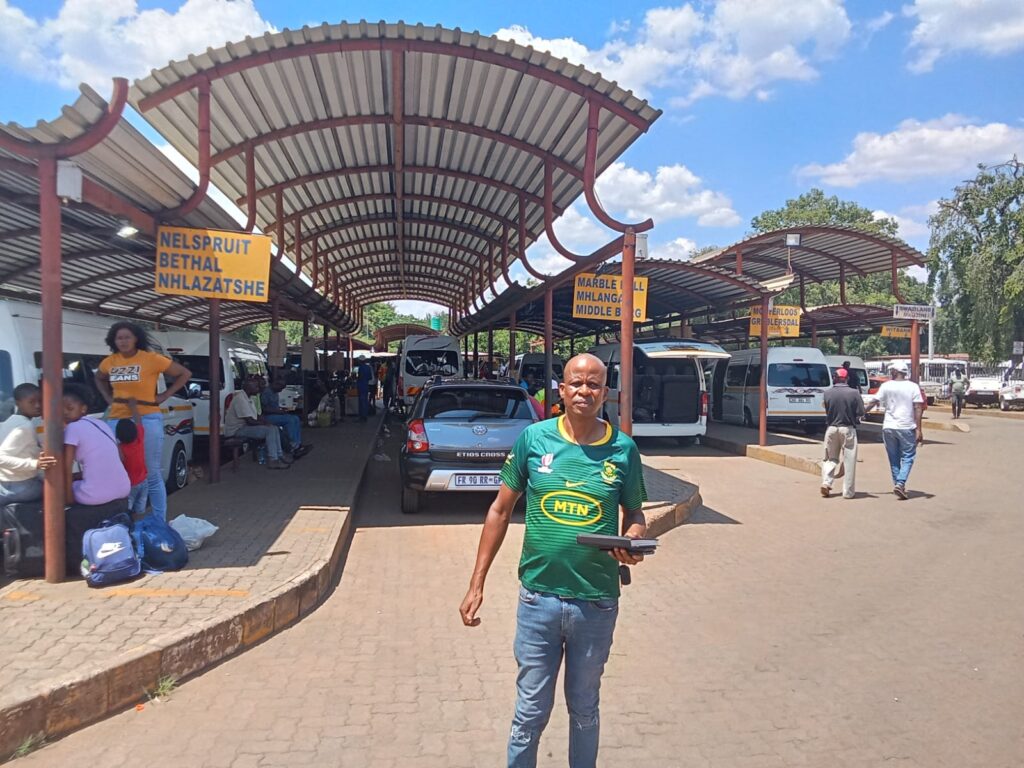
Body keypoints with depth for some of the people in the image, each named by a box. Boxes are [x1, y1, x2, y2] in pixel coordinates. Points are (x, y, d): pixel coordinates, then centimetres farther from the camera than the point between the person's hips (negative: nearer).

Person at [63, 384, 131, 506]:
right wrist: (76, 476, 27)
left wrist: (68, 497, -3)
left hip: (95, 496, -7)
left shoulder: (72, 428, -5)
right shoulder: (102, 424, 16)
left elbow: (66, 466, -10)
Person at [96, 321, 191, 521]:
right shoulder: (108, 362, 6)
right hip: (116, 420, 5)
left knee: (152, 474, 1)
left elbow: (185, 373, 0)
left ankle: (160, 523, 8)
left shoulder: (151, 359, -8)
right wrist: (108, 398, 12)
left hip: (147, 420, -5)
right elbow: (99, 379, 29)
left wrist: (163, 396, -5)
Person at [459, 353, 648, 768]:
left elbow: (634, 514, 8)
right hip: (538, 597, 0)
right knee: (530, 713, 13)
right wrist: (476, 584, -1)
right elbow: (500, 510, 0)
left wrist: (633, 541, -16)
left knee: (584, 710, 20)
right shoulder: (534, 438, -6)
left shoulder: (623, 448, -5)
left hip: (597, 603, 1)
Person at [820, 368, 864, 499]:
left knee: (830, 458, 17)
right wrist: (852, 416, 13)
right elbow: (860, 413, -6)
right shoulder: (854, 393, -10)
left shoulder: (827, 393, -5)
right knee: (849, 461, 6)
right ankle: (848, 492, 9)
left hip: (831, 428, 2)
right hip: (848, 429, -2)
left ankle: (826, 482, 0)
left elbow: (826, 410, 3)